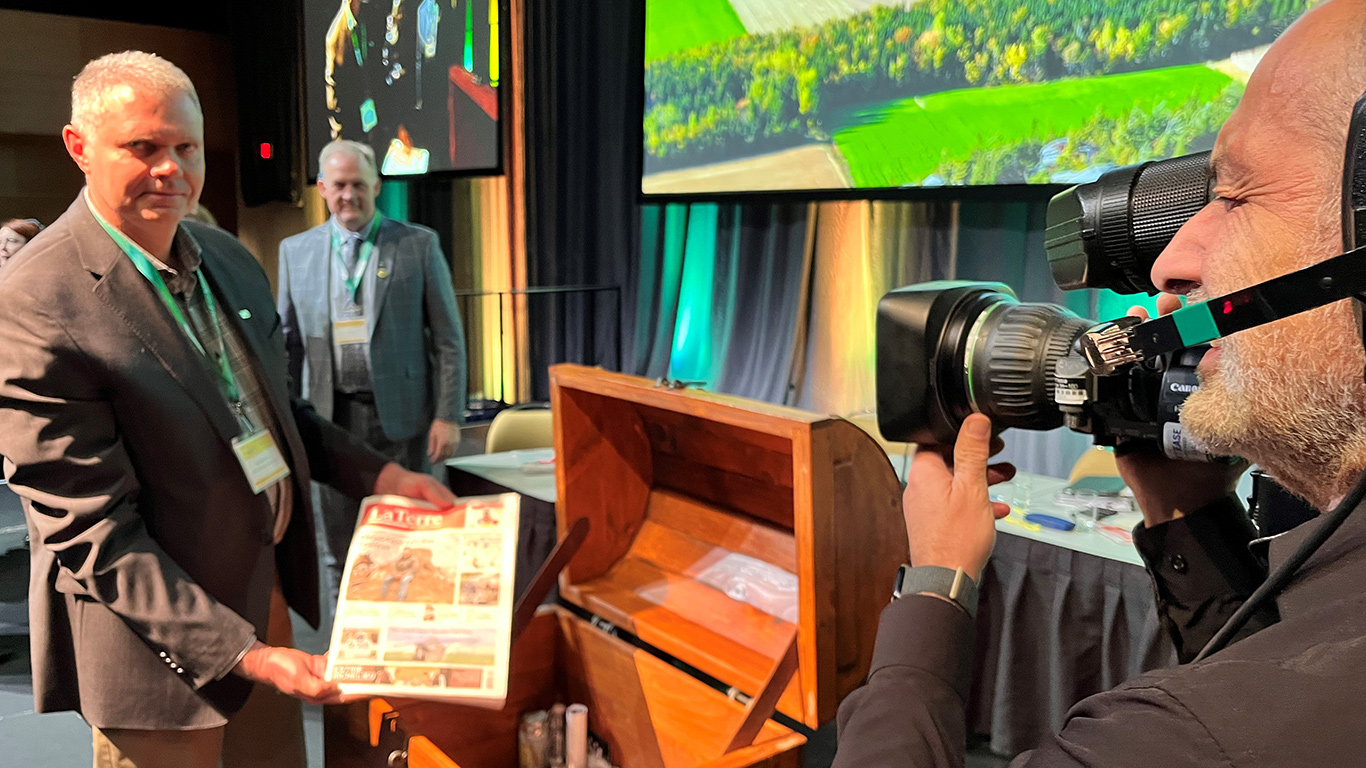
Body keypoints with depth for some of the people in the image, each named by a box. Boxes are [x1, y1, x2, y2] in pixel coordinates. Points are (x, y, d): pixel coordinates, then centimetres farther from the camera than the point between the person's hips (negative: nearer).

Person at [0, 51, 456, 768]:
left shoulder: (229, 258, 3)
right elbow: (92, 533, -21)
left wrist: (378, 473, 2)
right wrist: (241, 652, -25)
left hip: (267, 588, 7)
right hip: (159, 636, -7)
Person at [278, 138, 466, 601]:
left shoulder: (419, 244, 0)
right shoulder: (296, 251, 8)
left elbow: (448, 338, -2)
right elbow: (287, 342, 12)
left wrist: (448, 416, -8)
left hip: (400, 415, -2)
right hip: (331, 418, 3)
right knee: (342, 547, 11)